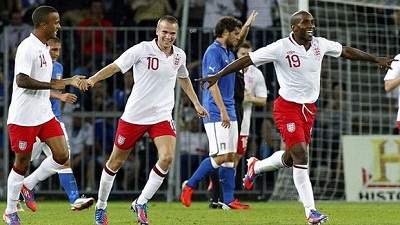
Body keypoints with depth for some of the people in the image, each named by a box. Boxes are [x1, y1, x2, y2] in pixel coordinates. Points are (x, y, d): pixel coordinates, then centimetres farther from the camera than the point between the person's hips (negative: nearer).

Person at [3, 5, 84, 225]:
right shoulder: (28, 48, -17)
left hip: (44, 114, 8)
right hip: (23, 117, -8)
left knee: (62, 155, -1)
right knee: (22, 163, 1)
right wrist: (52, 85, -24)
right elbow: (22, 80, -27)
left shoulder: (43, 48, 12)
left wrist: (67, 81, 16)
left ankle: (28, 186, 18)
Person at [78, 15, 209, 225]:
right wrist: (93, 79, -31)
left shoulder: (180, 55, 4)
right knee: (116, 161, 6)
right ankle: (101, 206, 26)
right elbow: (115, 66, -16)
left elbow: (183, 78, 25)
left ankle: (141, 203, -2)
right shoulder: (142, 50, -12)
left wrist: (196, 103, 27)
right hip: (134, 115, -3)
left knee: (167, 158, -18)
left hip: (162, 117, 3)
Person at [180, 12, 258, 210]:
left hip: (229, 113, 9)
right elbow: (212, 83, -19)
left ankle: (228, 200, 5)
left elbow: (238, 42, 40)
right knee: (221, 156, -13)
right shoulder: (214, 52, -12)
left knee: (230, 156, 5)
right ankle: (189, 185, 1)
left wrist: (248, 25, 25)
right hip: (216, 113, -9)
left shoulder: (227, 52, 15)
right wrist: (222, 111, -23)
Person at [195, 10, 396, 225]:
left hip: (309, 108, 6)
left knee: (291, 158, 14)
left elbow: (347, 51, 15)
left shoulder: (320, 44, 0)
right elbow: (247, 60, -13)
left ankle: (255, 166, 46)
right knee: (301, 155, -17)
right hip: (287, 108, -6)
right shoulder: (281, 48, -16)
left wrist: (376, 59, 19)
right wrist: (218, 76, -17)